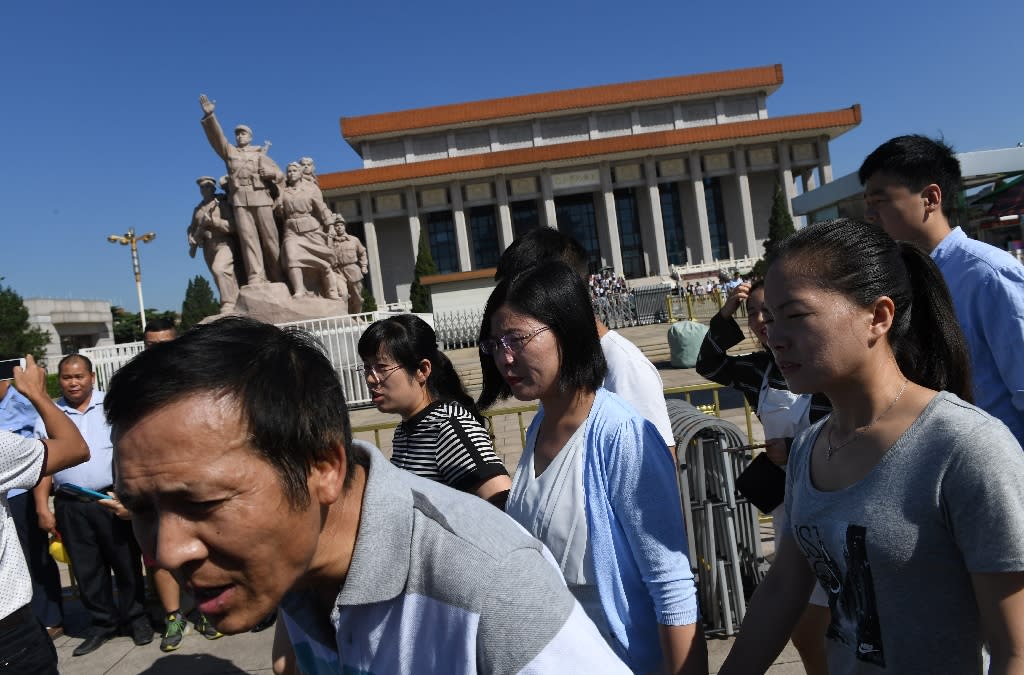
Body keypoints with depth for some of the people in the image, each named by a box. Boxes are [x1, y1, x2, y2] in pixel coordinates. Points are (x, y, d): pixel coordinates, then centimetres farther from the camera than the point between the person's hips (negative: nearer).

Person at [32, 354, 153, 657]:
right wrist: (42, 508, 3)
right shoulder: (48, 415, 9)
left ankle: (135, 618, 21)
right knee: (87, 569, 10)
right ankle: (102, 623, 25)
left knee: (126, 562, 5)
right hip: (70, 506, 3)